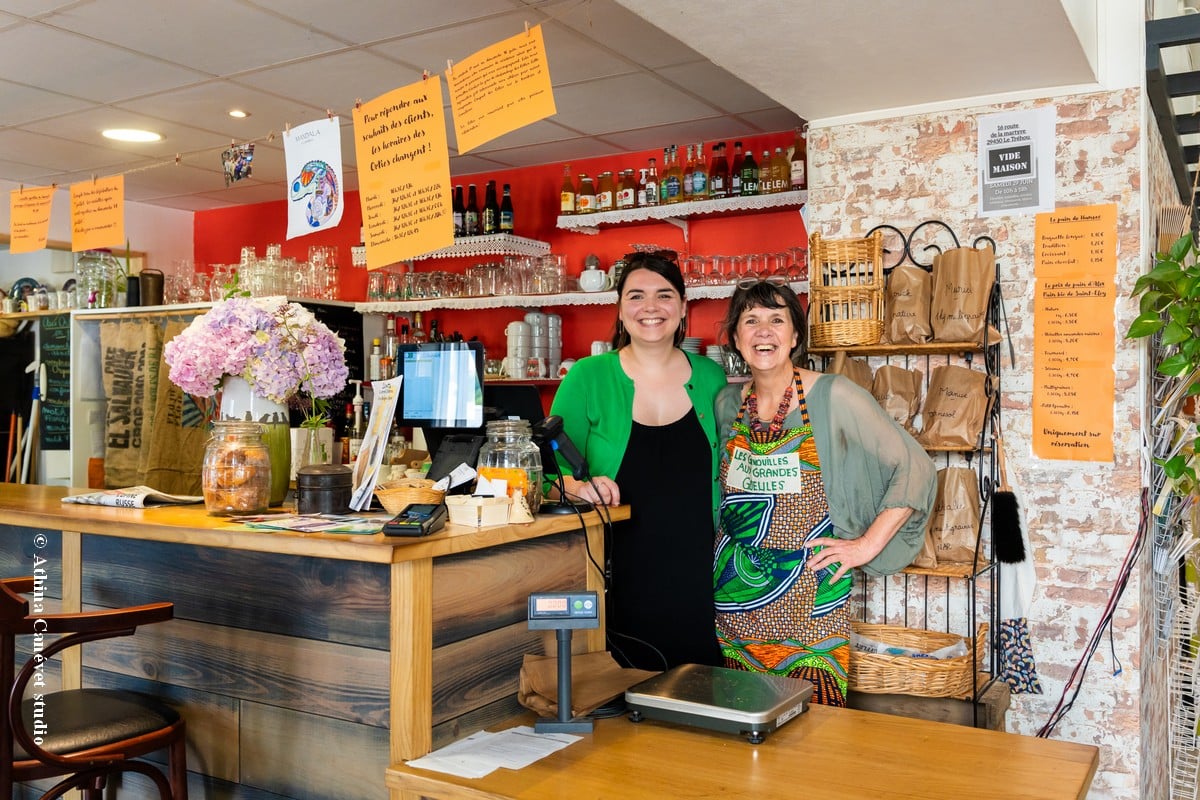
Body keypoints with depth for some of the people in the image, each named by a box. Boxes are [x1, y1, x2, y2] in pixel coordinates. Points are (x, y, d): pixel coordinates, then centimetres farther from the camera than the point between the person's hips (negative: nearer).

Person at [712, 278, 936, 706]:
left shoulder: (834, 397, -10)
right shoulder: (726, 404, 5)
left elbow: (915, 467, -7)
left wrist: (868, 545, -9)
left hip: (808, 598, -4)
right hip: (734, 595, 4)